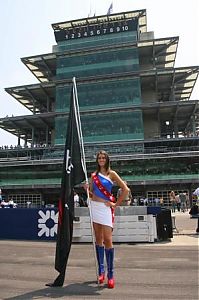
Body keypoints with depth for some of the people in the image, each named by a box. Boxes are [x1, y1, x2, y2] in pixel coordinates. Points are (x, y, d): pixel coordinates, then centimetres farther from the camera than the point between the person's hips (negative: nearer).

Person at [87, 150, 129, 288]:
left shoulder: (111, 174, 0)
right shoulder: (93, 175, 12)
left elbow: (126, 190, -5)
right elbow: (91, 194, 14)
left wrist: (116, 204, -6)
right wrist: (86, 189, -6)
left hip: (105, 208, -4)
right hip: (94, 207, 4)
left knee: (107, 240, -7)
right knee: (98, 239, 10)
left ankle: (110, 274, 3)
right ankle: (101, 270, 21)